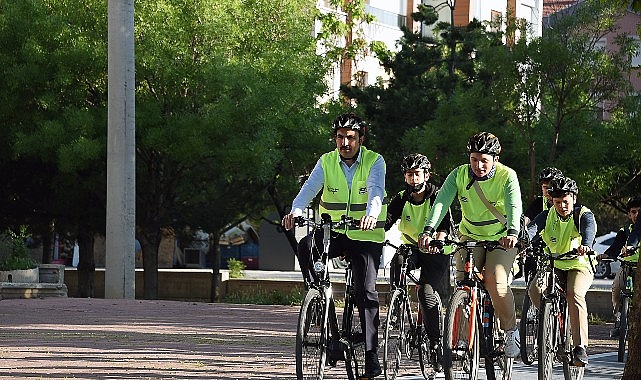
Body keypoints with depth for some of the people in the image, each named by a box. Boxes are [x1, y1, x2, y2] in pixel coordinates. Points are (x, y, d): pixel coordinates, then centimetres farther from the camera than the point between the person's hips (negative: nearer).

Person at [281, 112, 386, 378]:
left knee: (366, 292, -13)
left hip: (365, 235, -2)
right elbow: (309, 189, -15)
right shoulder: (327, 162, 0)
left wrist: (371, 215, -48)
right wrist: (295, 212, -36)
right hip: (333, 231, 2)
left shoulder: (374, 162, -7)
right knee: (306, 246, -30)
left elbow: (376, 192, -25)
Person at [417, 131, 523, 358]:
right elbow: (442, 201, -24)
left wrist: (512, 233, -53)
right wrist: (429, 231, -41)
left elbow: (514, 206, -32)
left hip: (501, 239, -3)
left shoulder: (507, 176, -17)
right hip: (470, 237, 3)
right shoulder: (460, 174, -11)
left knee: (496, 281, -22)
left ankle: (511, 330, 0)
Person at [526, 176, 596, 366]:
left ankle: (580, 346, -31)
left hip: (579, 266, -3)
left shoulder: (584, 215, -9)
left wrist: (585, 245, -56)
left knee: (575, 294, -33)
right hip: (553, 266, 3)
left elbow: (589, 230, -32)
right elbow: (532, 228, -21)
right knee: (535, 289, -26)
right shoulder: (547, 216, -1)